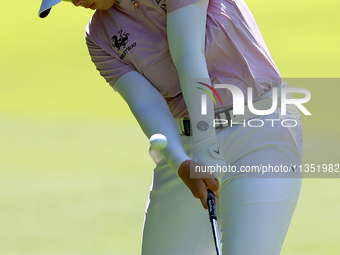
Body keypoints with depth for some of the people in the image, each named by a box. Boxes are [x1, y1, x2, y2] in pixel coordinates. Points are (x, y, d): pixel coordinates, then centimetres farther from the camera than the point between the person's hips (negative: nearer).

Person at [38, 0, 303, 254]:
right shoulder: (100, 34, 4)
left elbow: (189, 58, -20)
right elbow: (145, 103, -9)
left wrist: (205, 147, -28)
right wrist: (182, 164, -27)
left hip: (261, 134, -6)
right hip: (184, 143, 6)